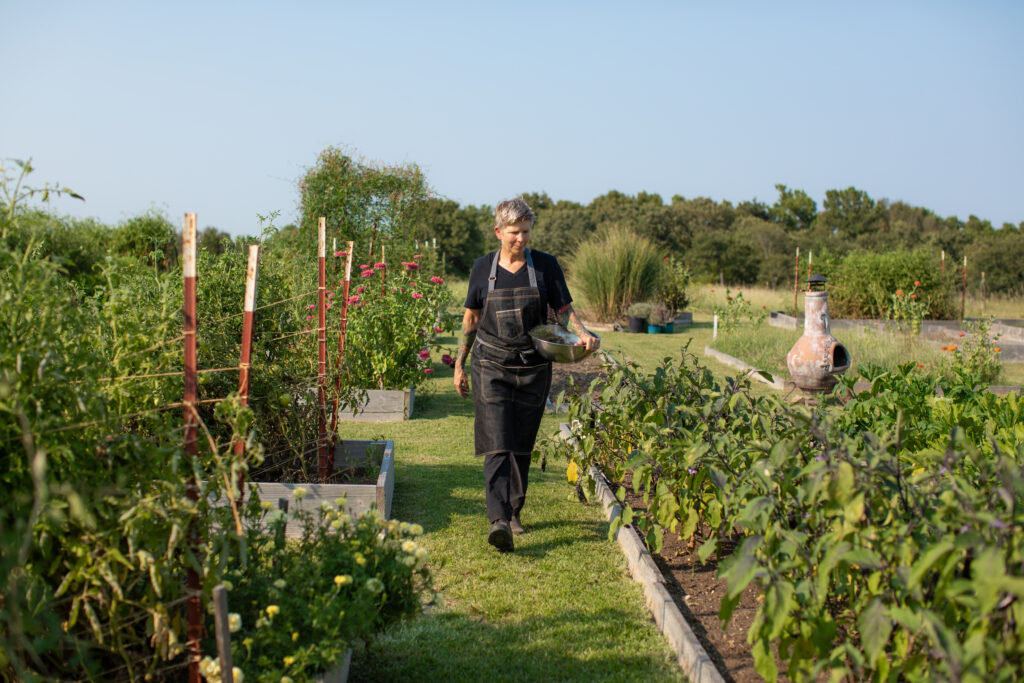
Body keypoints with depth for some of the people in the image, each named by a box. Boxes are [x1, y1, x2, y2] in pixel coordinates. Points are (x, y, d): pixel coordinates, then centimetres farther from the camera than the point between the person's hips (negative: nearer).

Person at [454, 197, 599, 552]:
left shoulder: (545, 266, 0)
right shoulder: (483, 268, 3)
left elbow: (564, 310, 1)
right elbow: (471, 318, 12)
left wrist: (583, 333, -20)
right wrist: (460, 365, 13)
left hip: (533, 367, 1)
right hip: (491, 366, -1)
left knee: (522, 445, 10)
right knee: (498, 443, -13)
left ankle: (514, 512, 26)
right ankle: (498, 520, -21)